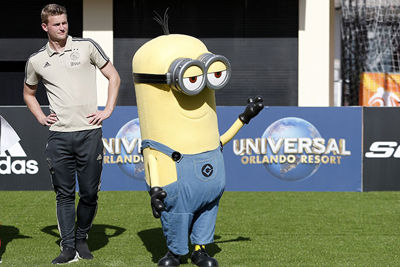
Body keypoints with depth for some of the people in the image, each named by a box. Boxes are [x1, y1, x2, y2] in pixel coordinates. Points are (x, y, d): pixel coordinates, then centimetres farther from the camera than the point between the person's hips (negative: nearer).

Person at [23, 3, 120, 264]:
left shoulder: (86, 46, 3)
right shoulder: (36, 61, 8)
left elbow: (114, 77, 10)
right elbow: (29, 93, 25)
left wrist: (108, 110, 2)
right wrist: (41, 117, 10)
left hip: (89, 132, -1)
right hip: (58, 136, 1)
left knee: (90, 193, 2)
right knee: (64, 194, 2)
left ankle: (82, 240, 21)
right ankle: (68, 248, 9)